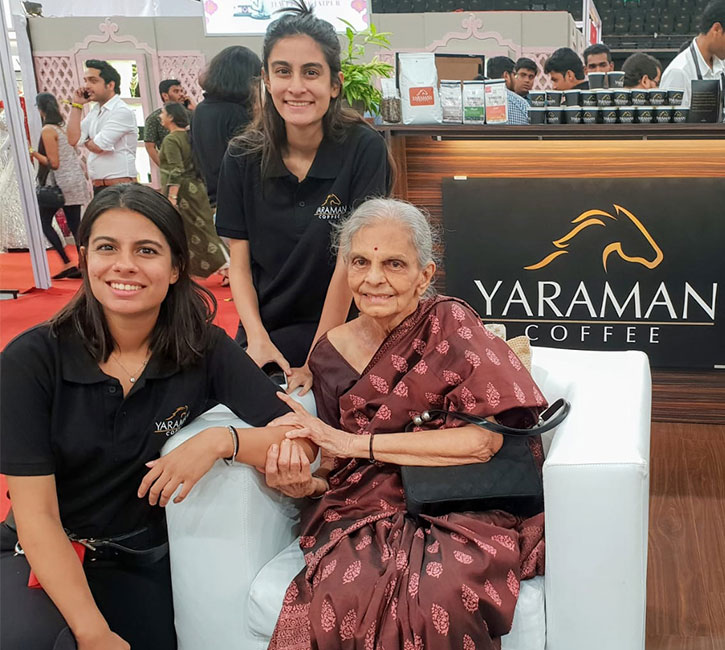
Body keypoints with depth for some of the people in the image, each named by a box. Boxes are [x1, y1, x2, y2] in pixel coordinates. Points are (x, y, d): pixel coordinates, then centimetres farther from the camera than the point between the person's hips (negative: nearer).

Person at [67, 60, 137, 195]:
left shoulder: (122, 112, -12)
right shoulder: (95, 111, 14)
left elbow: (98, 146, -15)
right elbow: (73, 140, 5)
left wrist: (86, 141, 7)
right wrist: (76, 105, 6)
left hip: (121, 188, -8)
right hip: (98, 188, 8)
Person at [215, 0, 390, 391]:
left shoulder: (363, 148, -15)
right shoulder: (243, 157, -5)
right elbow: (239, 262, 0)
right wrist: (257, 338, -15)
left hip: (340, 337, -3)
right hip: (265, 336, 3)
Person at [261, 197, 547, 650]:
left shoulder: (450, 323, -6)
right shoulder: (331, 353, 6)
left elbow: (489, 438, -17)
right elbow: (335, 474, 11)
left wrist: (355, 443, -15)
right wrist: (304, 484, -14)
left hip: (465, 510, -2)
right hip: (370, 513, 3)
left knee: (437, 595, -34)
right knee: (343, 593, -30)